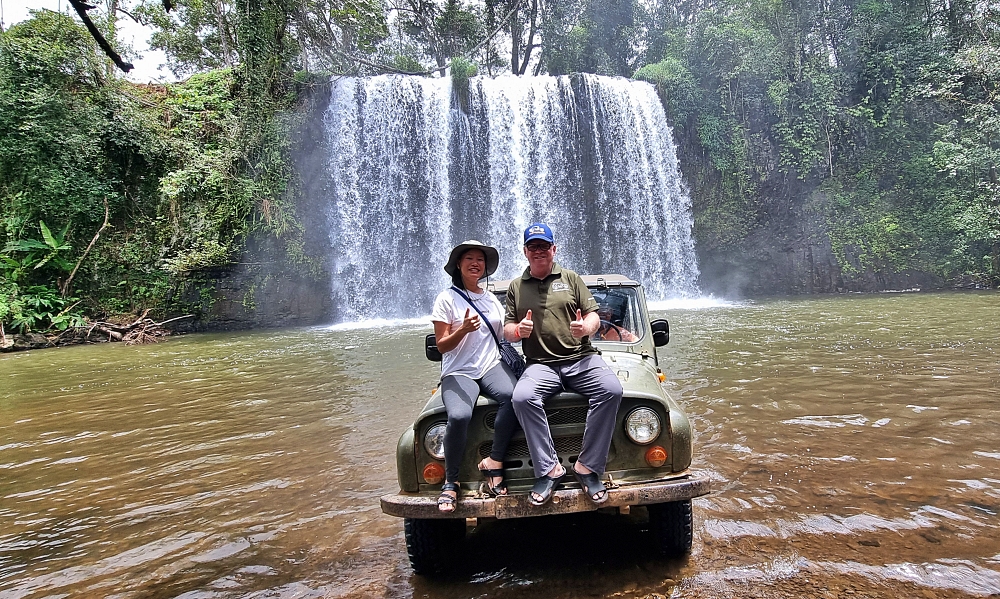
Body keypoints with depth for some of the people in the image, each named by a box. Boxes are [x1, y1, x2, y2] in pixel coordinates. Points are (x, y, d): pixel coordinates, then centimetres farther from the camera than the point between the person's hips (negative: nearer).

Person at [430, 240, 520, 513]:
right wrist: (464, 329, -23)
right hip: (458, 373, -3)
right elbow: (441, 346, -4)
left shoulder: (492, 299, 15)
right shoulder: (447, 299, 0)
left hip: (491, 367, 4)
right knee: (459, 415, -34)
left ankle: (493, 462, -16)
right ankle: (450, 482, -11)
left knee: (513, 395, -32)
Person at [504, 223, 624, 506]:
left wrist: (586, 327, -16)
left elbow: (594, 316, 8)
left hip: (581, 358, 0)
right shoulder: (516, 287, 15)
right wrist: (518, 330, -12)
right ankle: (549, 470, -20)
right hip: (541, 365, 0)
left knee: (611, 390, -30)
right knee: (522, 398, -32)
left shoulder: (571, 278, 13)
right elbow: (507, 330, 13)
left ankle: (588, 467, -20)